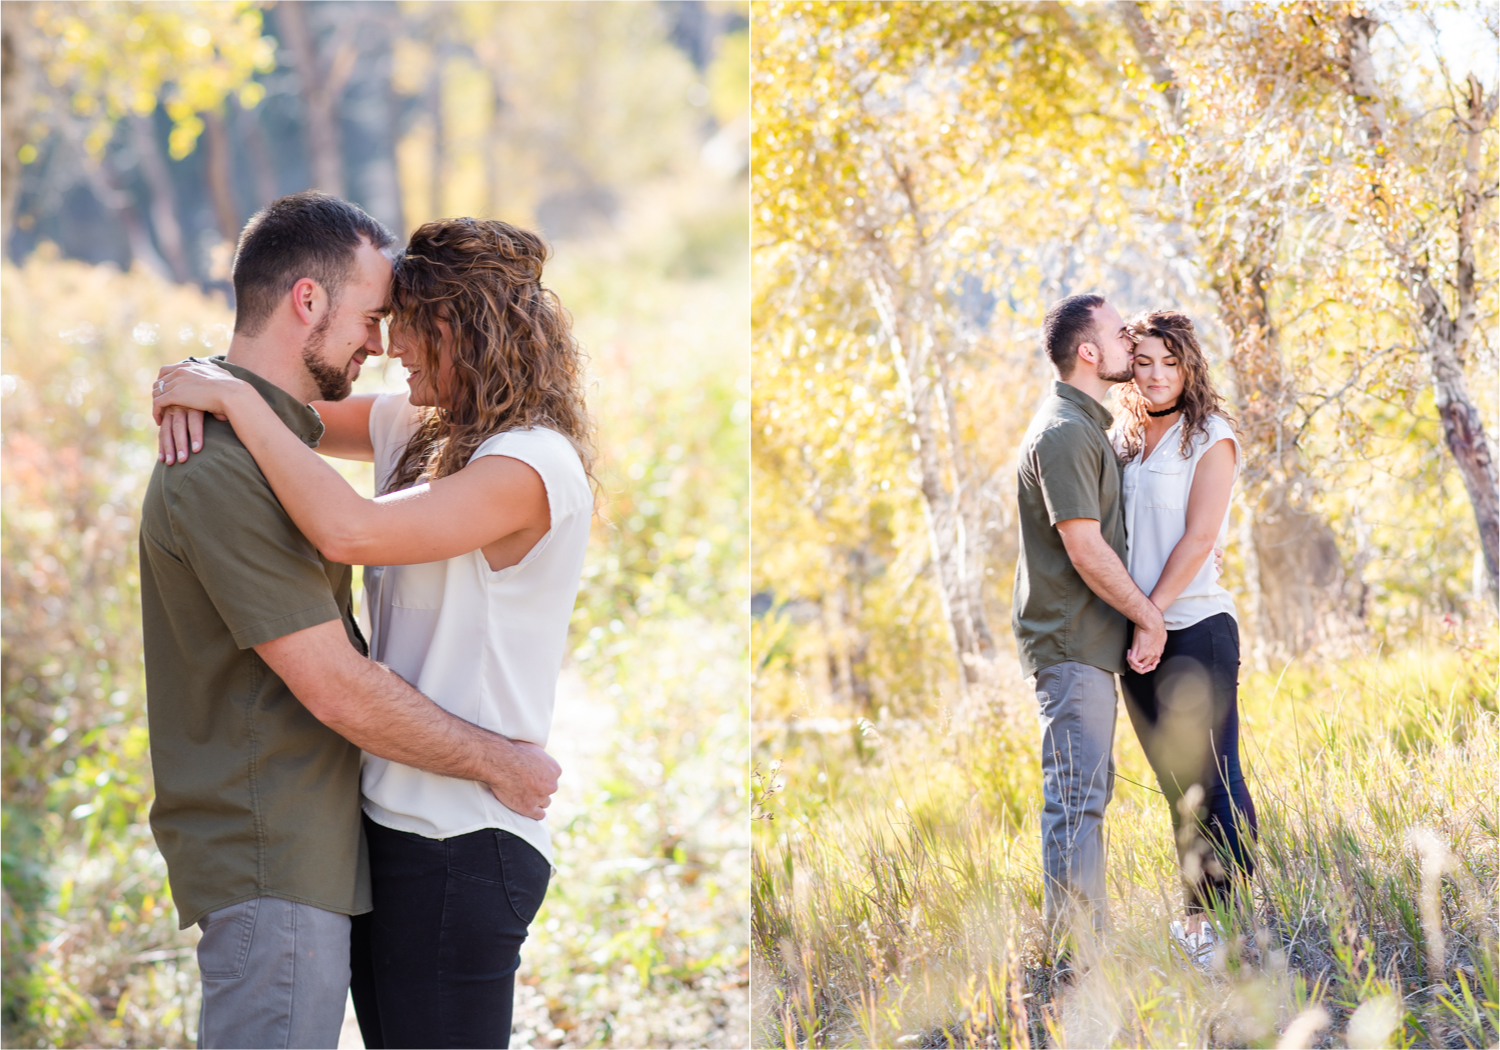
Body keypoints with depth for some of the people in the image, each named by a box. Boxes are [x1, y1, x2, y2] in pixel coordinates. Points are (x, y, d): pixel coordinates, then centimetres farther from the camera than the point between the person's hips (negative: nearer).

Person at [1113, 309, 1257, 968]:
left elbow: (1199, 537, -12)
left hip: (1196, 625, -6)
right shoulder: (1120, 443, 14)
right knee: (1176, 782, 11)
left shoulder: (1209, 438, -4)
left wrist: (1151, 612, -16)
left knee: (1212, 777, -6)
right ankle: (1196, 920, 18)